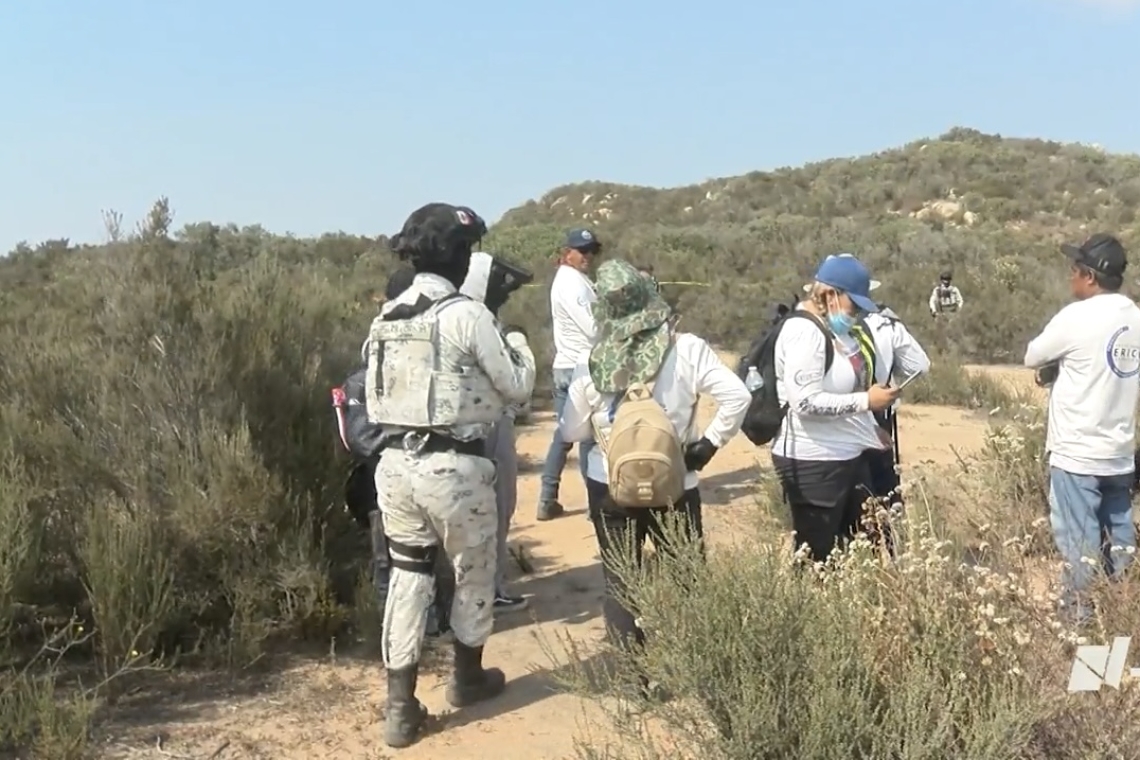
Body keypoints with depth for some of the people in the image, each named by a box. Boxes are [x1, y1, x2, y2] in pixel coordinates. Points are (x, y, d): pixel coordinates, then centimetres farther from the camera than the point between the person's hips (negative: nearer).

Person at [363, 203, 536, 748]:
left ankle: (401, 707, 14)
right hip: (454, 466, -5)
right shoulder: (467, 315, -13)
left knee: (407, 578, 13)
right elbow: (518, 386, -5)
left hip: (396, 462, 6)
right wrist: (517, 344, 13)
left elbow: (374, 400, 11)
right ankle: (468, 678, 35)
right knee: (474, 574, 17)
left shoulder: (385, 317, 7)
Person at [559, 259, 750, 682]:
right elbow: (737, 396, -17)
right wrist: (710, 444, -6)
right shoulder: (686, 349, -12)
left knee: (620, 582, 14)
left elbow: (571, 431, 1)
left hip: (610, 487, 1)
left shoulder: (592, 362, -7)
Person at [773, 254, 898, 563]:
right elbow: (806, 401, -26)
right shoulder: (804, 331, -18)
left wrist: (869, 427, 14)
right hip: (813, 462, -9)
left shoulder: (836, 327, 10)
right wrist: (866, 401, -20)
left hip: (849, 454, 9)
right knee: (817, 557, 1)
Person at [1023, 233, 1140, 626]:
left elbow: (1032, 358, -4)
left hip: (1077, 453, -7)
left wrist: (1057, 365, 13)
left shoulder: (1078, 317, -16)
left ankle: (1080, 619, 8)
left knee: (1079, 543, 1)